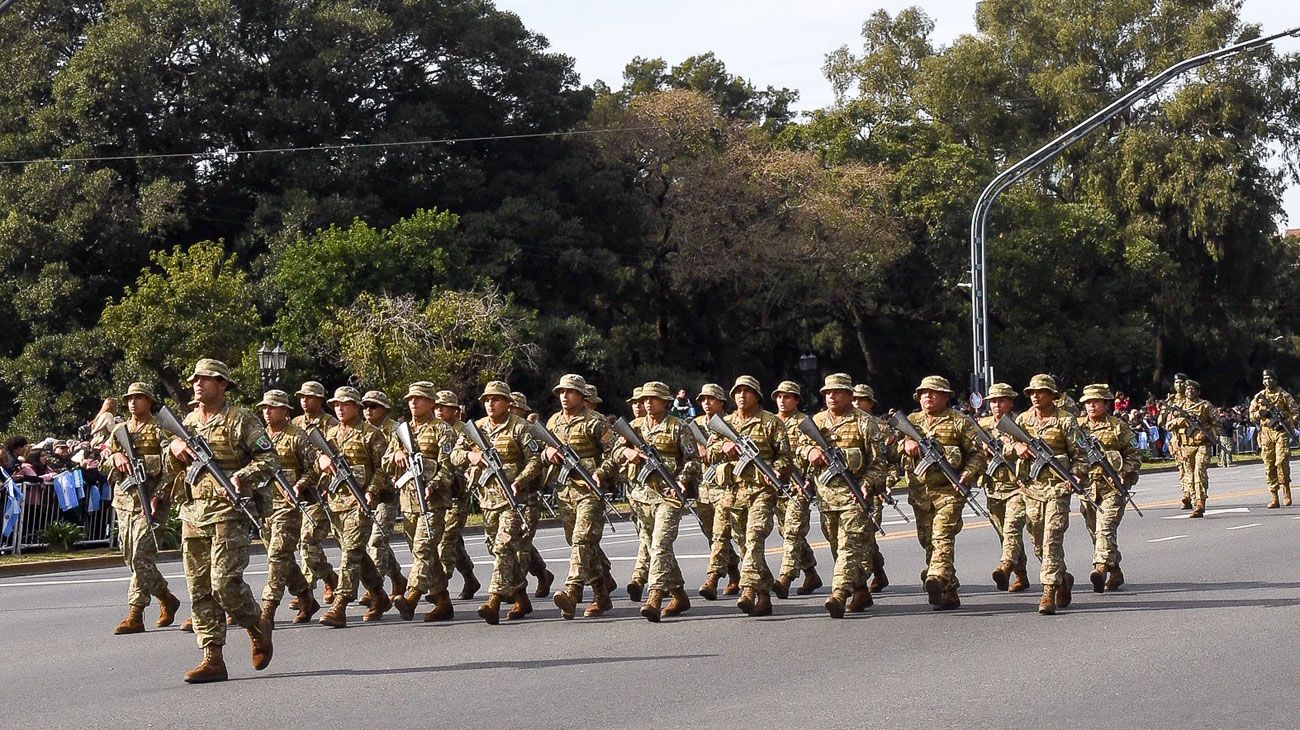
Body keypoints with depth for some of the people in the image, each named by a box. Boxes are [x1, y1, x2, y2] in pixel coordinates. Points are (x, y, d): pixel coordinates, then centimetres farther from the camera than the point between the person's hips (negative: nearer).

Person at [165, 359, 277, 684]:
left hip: (229, 512, -7)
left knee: (225, 582, -14)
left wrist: (243, 475, -23)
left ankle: (258, 628, 14)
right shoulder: (189, 422, 18)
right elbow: (172, 467, 25)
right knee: (200, 590, 3)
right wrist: (174, 448, 4)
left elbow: (270, 459, -7)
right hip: (193, 513, 7)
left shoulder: (240, 420, -2)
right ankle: (213, 659, 6)